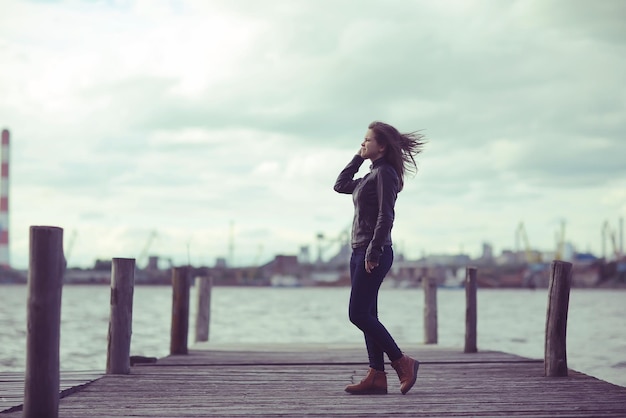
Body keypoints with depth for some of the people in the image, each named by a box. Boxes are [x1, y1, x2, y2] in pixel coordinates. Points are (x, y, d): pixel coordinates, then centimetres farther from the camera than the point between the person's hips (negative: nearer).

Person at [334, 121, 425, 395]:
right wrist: (358, 158, 20)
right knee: (366, 316, 6)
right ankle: (377, 377, 6)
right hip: (360, 252, 10)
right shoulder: (371, 176, 18)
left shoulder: (385, 173, -9)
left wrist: (373, 252, -20)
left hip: (374, 253, -9)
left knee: (358, 315, -11)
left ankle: (402, 362, -3)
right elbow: (340, 186, 27)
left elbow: (385, 216, -16)